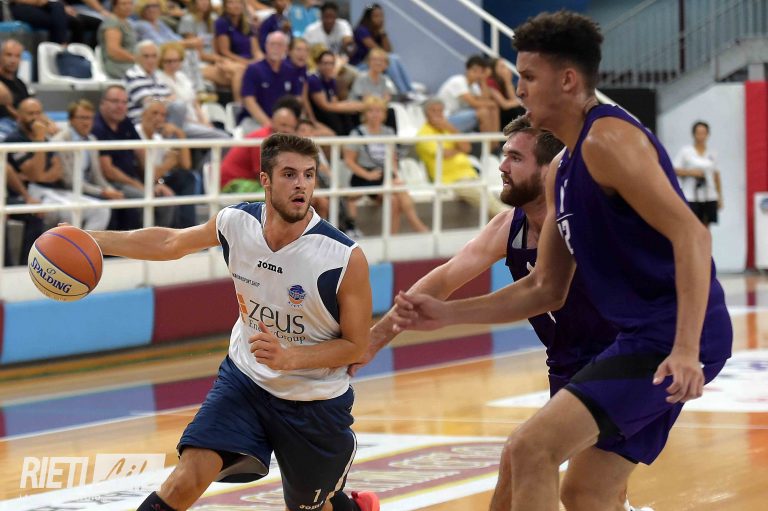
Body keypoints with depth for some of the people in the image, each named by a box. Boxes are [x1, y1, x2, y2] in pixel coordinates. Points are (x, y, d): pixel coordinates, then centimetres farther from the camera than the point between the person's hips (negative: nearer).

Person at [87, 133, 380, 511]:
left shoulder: (345, 258, -25)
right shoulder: (237, 223, -13)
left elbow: (357, 346, -15)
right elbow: (172, 243, 6)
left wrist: (289, 357, -29)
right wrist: (93, 240, 5)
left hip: (314, 401, -2)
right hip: (244, 378, 2)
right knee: (185, 480, -17)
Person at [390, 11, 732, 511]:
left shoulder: (608, 140, -14)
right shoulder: (563, 169, 16)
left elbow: (691, 235, -23)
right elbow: (547, 289, 21)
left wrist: (686, 350, -31)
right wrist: (445, 313, 14)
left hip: (672, 341, -10)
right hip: (642, 338, 10)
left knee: (530, 451, -17)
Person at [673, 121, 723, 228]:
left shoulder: (711, 154, 12)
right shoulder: (685, 151, 1)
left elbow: (716, 176, 15)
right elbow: (675, 171, -1)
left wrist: (720, 197, 12)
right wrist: (691, 172, -15)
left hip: (709, 196, 4)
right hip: (691, 196, -4)